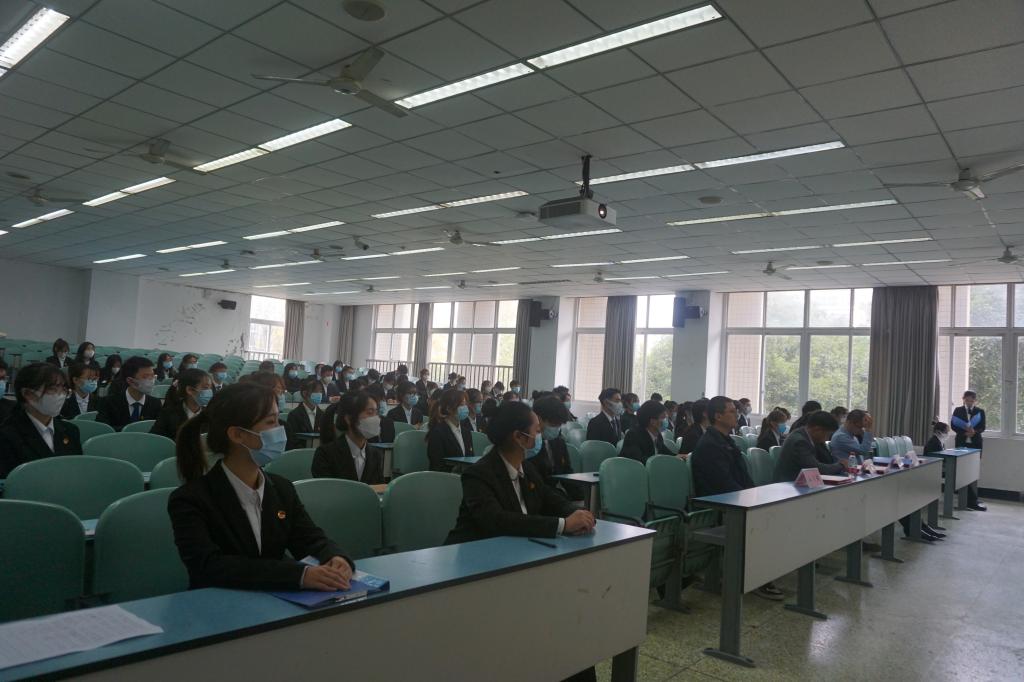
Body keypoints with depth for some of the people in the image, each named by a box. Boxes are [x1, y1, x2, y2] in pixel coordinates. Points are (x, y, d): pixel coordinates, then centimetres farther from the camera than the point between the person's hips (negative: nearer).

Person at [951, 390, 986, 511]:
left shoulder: (980, 411, 9)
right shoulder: (958, 410, 6)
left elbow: (982, 428, 0)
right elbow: (953, 425, 0)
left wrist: (974, 431, -21)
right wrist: (965, 432, -16)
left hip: (975, 443, 2)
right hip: (962, 443, -2)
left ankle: (972, 498, 16)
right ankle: (971, 500, -7)